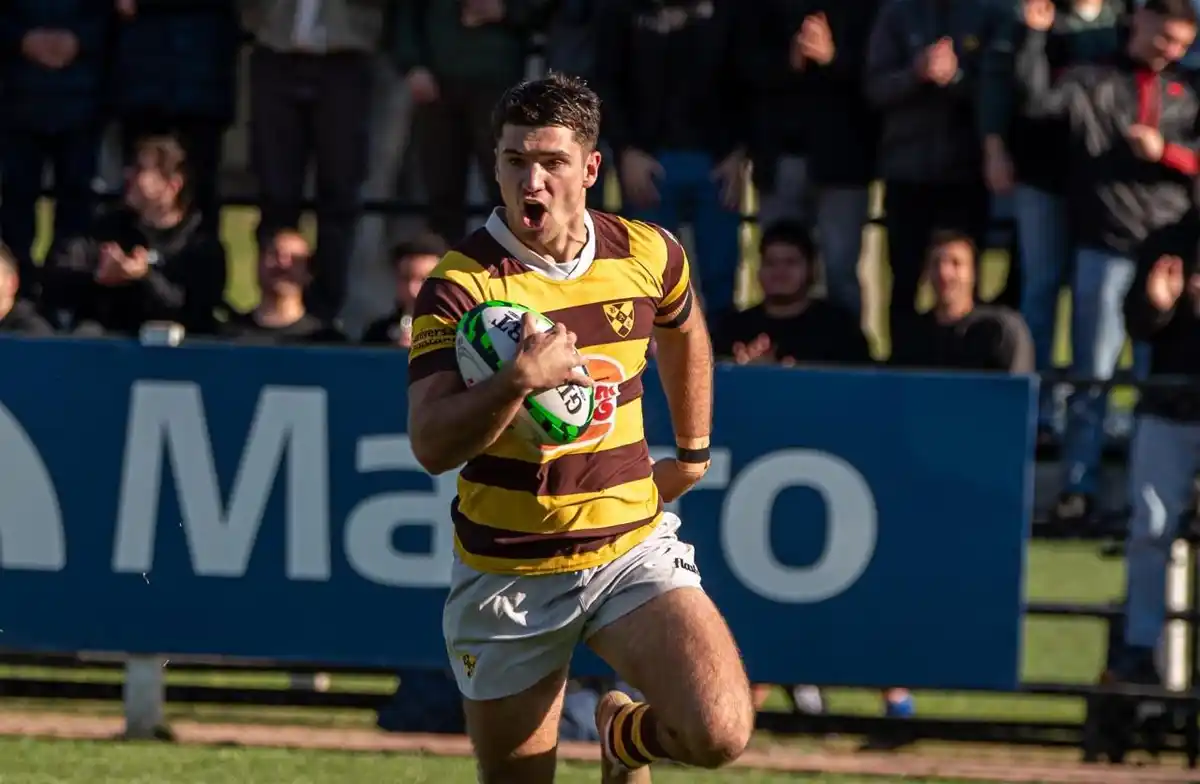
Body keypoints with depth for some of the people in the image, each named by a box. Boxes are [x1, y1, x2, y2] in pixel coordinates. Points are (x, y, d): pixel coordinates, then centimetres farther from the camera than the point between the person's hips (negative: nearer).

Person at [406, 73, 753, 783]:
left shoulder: (649, 255, -3)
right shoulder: (460, 286, -14)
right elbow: (431, 446, -25)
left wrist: (693, 451, 27)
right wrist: (518, 380, -39)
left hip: (632, 546, 2)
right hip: (507, 576, -2)